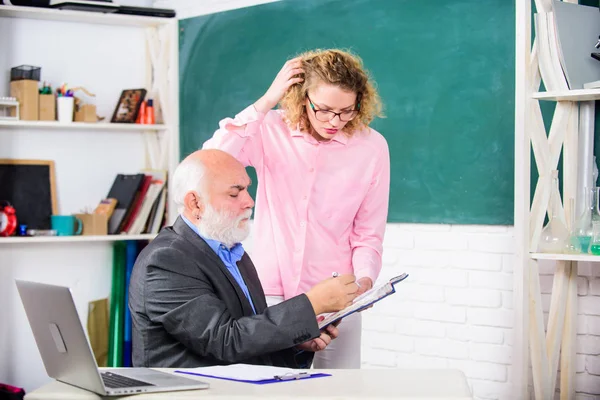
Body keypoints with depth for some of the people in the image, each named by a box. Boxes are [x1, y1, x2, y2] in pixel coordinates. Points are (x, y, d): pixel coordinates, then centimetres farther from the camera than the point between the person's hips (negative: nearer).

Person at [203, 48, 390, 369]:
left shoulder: (371, 146, -3)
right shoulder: (269, 131, -4)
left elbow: (368, 234, 3)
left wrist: (364, 279, -16)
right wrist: (265, 102, -19)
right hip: (270, 294, 0)